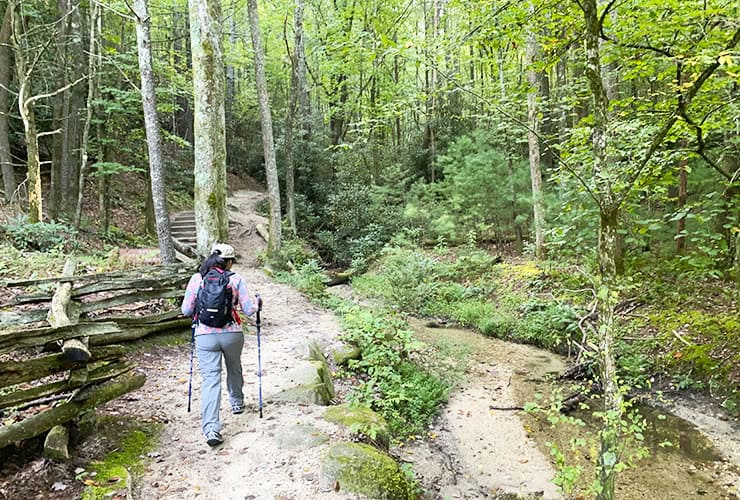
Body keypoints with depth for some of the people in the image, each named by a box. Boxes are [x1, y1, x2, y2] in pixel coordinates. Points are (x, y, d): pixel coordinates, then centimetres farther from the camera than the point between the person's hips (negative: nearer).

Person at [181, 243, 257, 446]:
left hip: (205, 336, 0)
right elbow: (248, 309, -3)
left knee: (210, 379, 0)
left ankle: (211, 428, -9)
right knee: (234, 369, 27)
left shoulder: (196, 278, 0)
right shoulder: (236, 279, -3)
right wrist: (257, 305, 19)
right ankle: (237, 403, 48)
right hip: (232, 333, 1)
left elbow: (186, 310, 0)